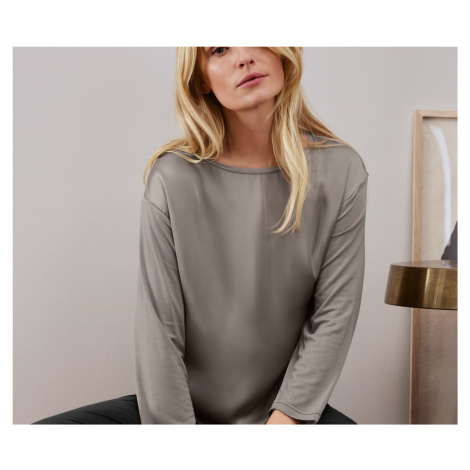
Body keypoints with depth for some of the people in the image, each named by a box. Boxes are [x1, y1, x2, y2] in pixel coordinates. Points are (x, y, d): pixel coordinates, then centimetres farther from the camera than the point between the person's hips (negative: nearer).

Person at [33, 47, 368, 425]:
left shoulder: (340, 171, -6)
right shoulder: (172, 178, -11)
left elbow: (333, 315, -5)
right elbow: (159, 327, -11)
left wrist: (284, 419, -11)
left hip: (288, 408, 0)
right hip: (183, 407, 1)